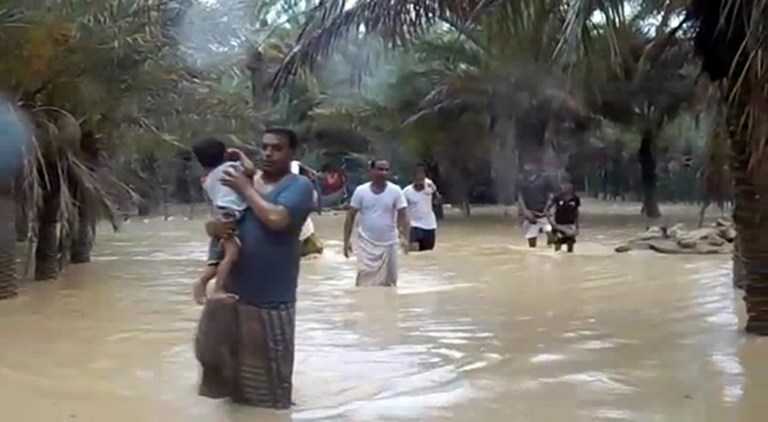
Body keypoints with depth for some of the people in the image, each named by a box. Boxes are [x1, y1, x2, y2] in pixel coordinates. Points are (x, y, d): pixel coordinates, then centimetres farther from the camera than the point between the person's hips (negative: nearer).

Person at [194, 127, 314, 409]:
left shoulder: (299, 186, -7)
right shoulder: (241, 181, 10)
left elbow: (276, 219, -25)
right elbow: (212, 222, 12)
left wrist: (247, 190, -13)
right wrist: (215, 226, -12)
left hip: (272, 296, -5)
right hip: (233, 290, 5)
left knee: (270, 371, 7)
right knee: (213, 350, 11)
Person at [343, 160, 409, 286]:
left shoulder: (395, 191, -5)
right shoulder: (361, 191, -5)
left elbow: (402, 216, -4)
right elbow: (351, 216, 1)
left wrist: (405, 238, -17)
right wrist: (346, 240, -4)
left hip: (388, 244, 1)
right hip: (366, 243, -1)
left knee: (389, 282, 9)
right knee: (365, 281, -8)